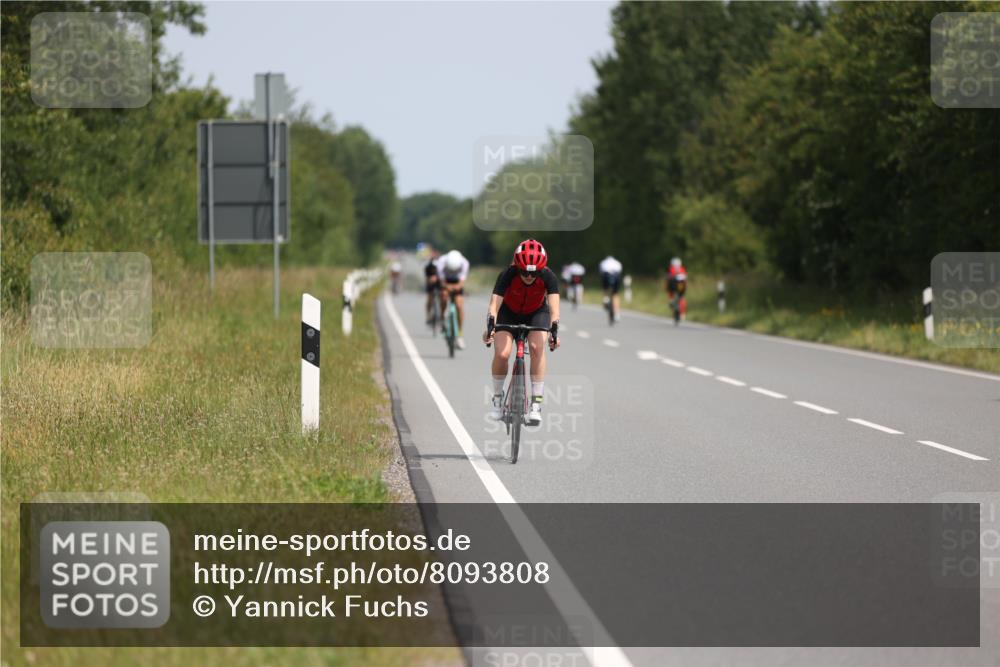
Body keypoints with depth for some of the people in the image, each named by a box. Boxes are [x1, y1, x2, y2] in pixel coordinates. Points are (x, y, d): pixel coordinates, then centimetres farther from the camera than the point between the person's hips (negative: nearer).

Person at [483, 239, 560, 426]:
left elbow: (554, 305, -40)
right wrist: (490, 326, -58)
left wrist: (554, 330, -56)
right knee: (501, 353, -20)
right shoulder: (508, 275, -32)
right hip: (509, 313, 0)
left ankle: (536, 403, -18)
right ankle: (498, 398, 4)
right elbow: (495, 303, -41)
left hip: (537, 313, 0)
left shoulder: (548, 277, -30)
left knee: (537, 348, -25)